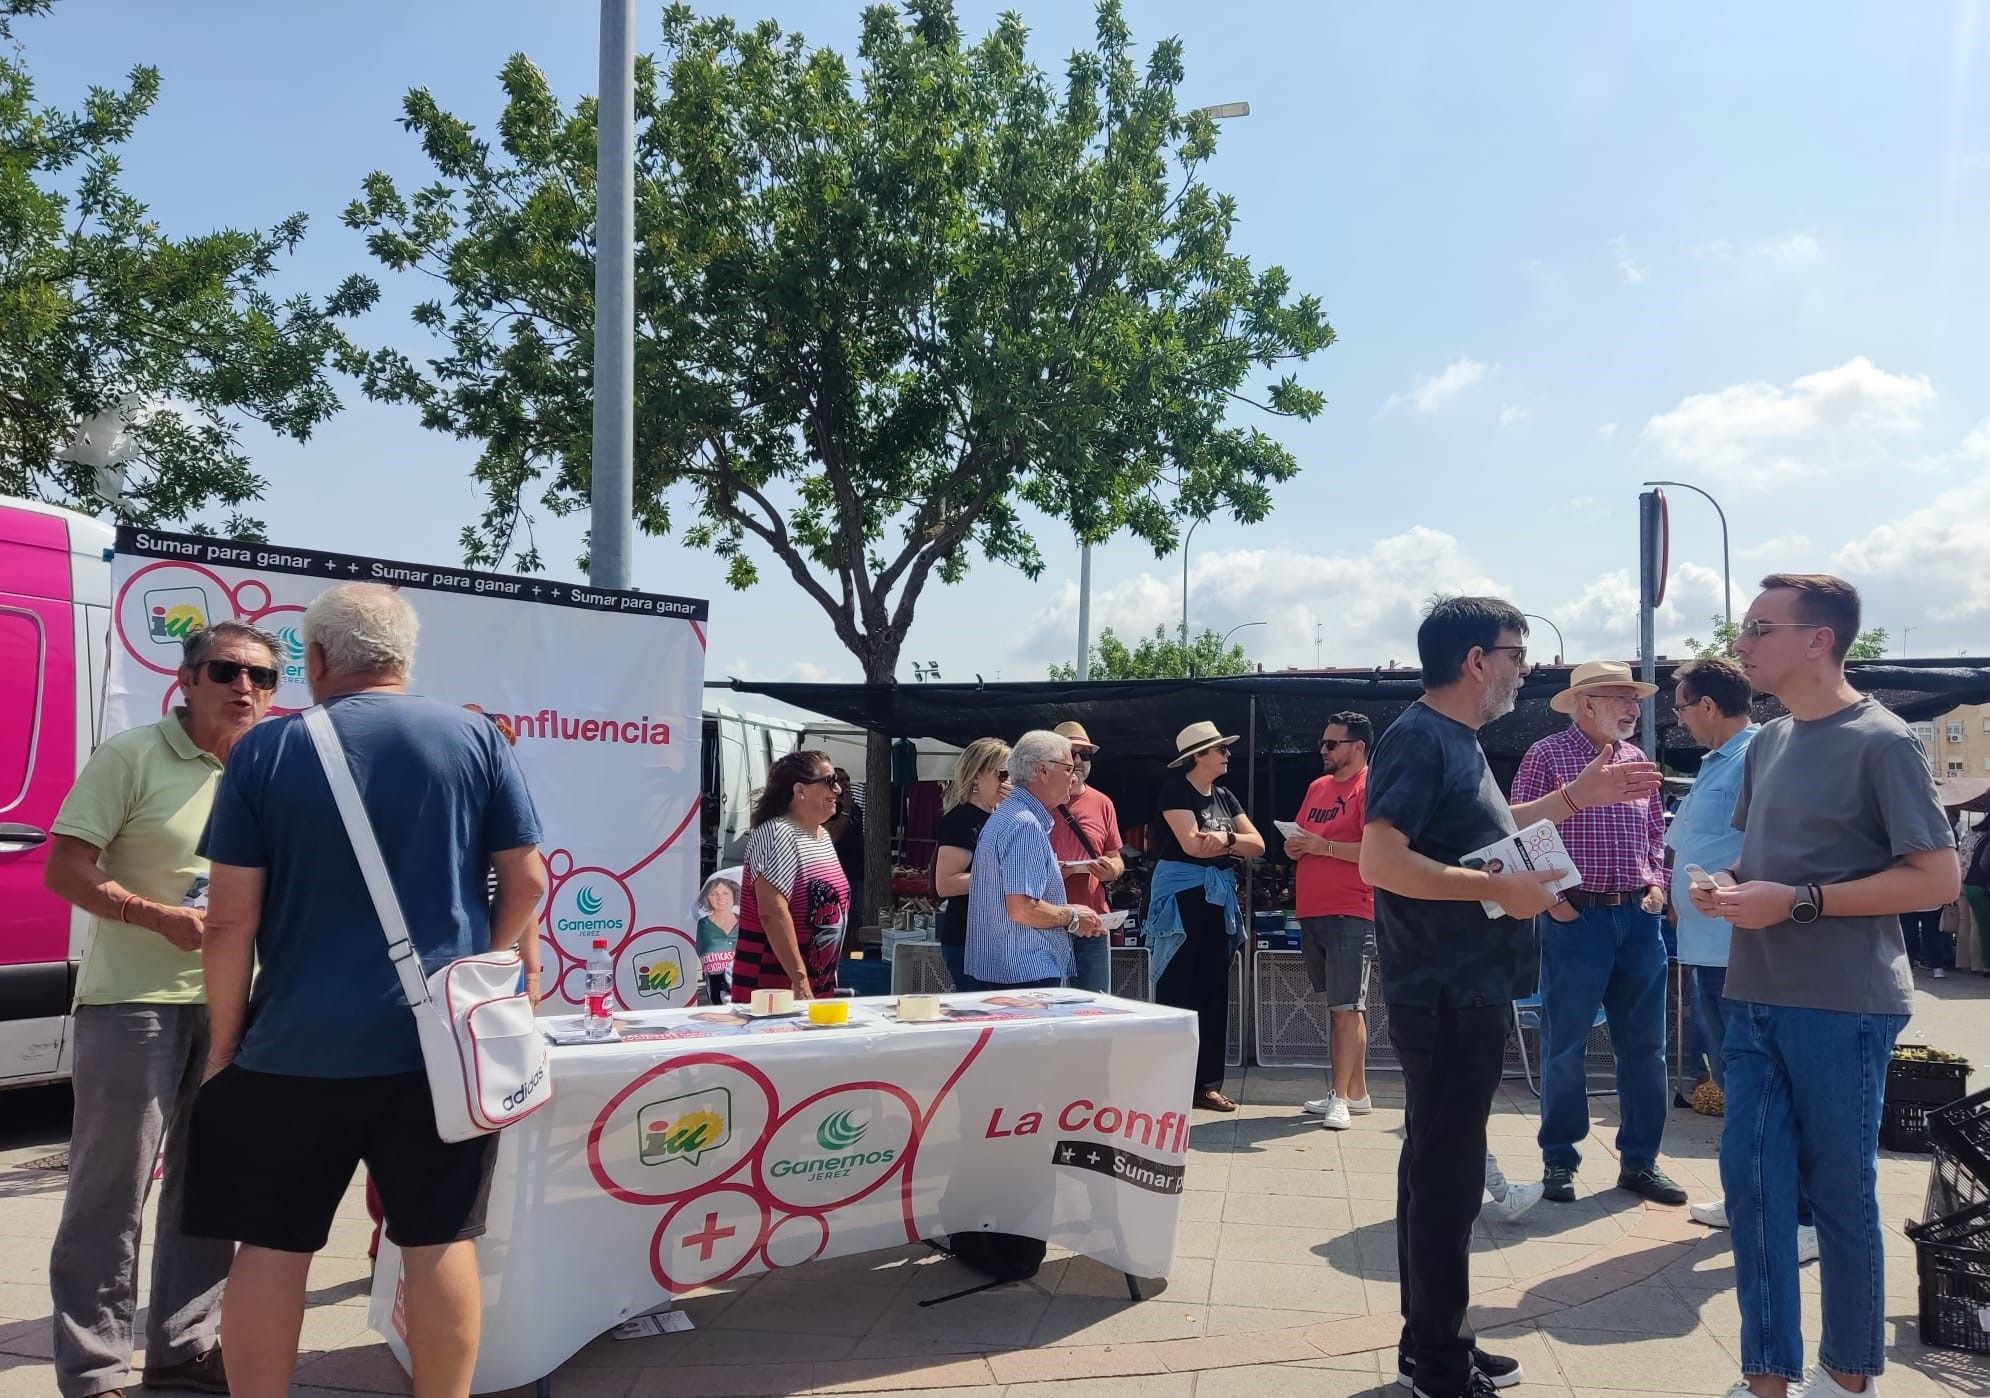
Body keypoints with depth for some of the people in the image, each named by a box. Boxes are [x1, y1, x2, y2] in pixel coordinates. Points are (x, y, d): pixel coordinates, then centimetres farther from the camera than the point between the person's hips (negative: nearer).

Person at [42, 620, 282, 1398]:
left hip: (229, 1004, 6)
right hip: (133, 1001, -6)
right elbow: (64, 870, -12)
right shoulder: (132, 756, -8)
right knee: (111, 1192, 1)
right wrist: (165, 918, -22)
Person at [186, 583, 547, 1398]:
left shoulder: (266, 750, -2)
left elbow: (232, 918, -4)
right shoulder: (475, 739, 1)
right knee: (440, 1239, 8)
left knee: (271, 1243, 12)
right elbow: (527, 880, 2)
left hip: (299, 1043, -1)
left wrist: (224, 1040, 6)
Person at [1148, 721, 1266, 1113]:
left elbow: (1257, 845, 5)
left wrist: (1224, 838, -13)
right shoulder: (1176, 791, -6)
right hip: (1180, 897, -7)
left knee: (1213, 991, 7)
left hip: (1219, 898, 7)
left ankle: (1207, 1083, 13)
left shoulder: (1225, 797, 15)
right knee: (1177, 992, -4)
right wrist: (1233, 842, -6)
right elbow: (1191, 845, -18)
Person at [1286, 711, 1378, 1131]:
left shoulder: (1371, 787, -7)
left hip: (1351, 914, -8)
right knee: (1338, 1006, 12)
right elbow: (1302, 837, 25)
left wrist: (1323, 846, -18)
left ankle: (1341, 1097, -5)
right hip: (1311, 912, 8)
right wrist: (1295, 846, 3)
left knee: (1346, 1007, -7)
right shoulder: (1317, 787, 17)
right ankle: (1356, 1092, 20)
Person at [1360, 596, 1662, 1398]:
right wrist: (1498, 888, -23)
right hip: (1445, 999, -10)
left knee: (1445, 1169, 16)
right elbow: (1379, 859, -26)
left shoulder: (1457, 739, 15)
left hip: (1471, 996, 10)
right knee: (1445, 1174, -1)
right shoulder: (1418, 737, -16)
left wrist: (1574, 796, 23)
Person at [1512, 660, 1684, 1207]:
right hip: (1576, 917, -5)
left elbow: (1655, 833, 20)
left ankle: (1639, 1161, 20)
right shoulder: (1548, 756, -5)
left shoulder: (1636, 760, 12)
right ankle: (1559, 1161, 14)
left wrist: (1656, 885, 6)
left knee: (1644, 1045, 8)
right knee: (1565, 1047, 2)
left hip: (1638, 917, 6)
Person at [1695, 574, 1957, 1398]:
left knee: (1839, 1191, 6)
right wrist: (1729, 887, 0)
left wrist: (1797, 901, -20)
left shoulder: (1881, 741, -11)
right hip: (1757, 999, 6)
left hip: (1843, 1006, -6)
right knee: (1750, 1175, 5)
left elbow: (1937, 878, -14)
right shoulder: (1767, 743, 11)